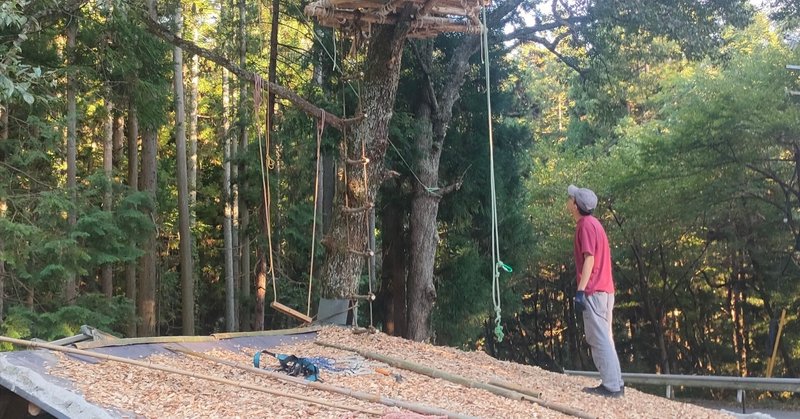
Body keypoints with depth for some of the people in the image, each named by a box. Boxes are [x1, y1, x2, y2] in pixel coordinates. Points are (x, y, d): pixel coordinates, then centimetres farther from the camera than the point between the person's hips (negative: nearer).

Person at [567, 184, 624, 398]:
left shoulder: (586, 225, -11)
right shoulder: (592, 223, 17)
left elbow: (589, 259, -19)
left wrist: (580, 290, -22)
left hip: (594, 291, -10)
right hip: (604, 289, 10)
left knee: (599, 339, -7)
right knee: (604, 338, 14)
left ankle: (611, 386, -7)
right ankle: (615, 383, 17)